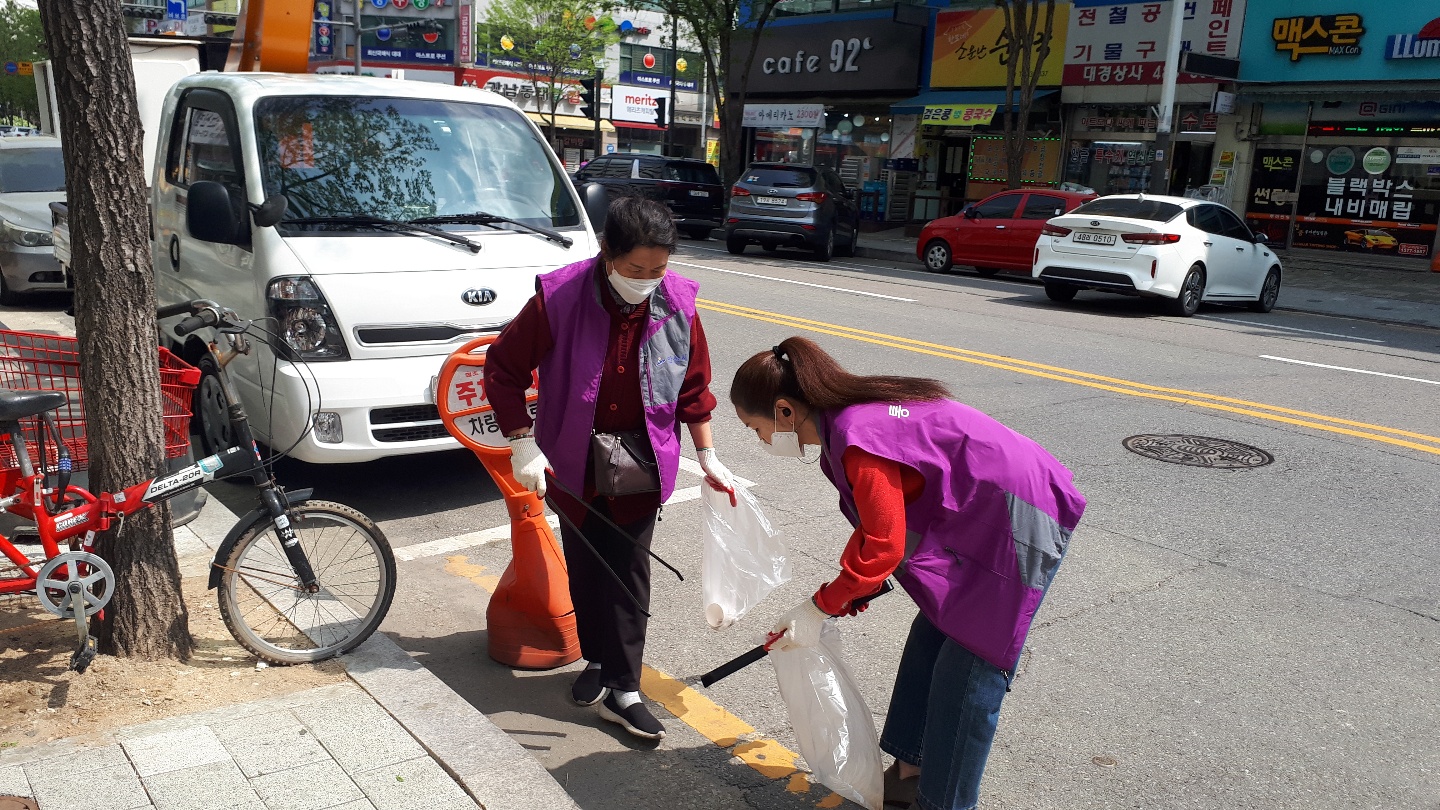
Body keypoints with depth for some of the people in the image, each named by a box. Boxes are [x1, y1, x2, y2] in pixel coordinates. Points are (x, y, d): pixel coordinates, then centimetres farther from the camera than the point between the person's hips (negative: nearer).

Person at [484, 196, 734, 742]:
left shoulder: (677, 304, -12)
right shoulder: (560, 297, -20)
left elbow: (694, 386, 2)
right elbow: (504, 368, -9)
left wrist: (707, 456, 4)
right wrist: (523, 444, -13)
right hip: (574, 460, 0)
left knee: (628, 569, 1)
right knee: (585, 565, 12)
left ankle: (622, 689, 9)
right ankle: (597, 660, 33)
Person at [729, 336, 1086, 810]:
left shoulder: (857, 438, -27)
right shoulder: (846, 416, 3)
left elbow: (884, 545, -22)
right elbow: (877, 524, 15)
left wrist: (821, 607, -11)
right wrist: (848, 590, 19)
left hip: (1017, 521, -10)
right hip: (979, 519, 10)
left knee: (967, 668, -1)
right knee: (932, 639, 15)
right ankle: (911, 771, 29)